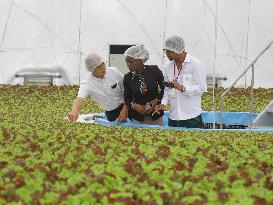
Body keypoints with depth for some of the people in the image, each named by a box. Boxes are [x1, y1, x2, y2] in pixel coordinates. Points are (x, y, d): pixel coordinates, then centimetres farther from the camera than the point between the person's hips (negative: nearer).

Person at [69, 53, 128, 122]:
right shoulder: (87, 84, -16)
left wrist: (125, 109, -16)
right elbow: (80, 99, -34)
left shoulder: (114, 72, -12)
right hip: (111, 114, 0)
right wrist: (74, 111, -56)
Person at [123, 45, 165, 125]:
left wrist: (157, 100, -13)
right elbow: (127, 98, 6)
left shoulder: (154, 71, -8)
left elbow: (165, 89, 1)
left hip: (156, 116, -1)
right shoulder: (127, 78, -2)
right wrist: (134, 105, -14)